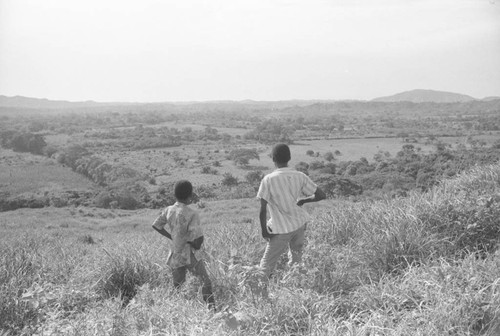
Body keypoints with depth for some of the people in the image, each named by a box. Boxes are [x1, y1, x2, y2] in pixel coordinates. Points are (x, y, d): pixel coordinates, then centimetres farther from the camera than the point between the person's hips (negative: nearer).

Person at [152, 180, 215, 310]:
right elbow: (198, 238, -22)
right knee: (205, 282, -2)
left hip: (175, 255, 6)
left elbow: (156, 225, 10)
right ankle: (211, 307, -13)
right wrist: (197, 246, 0)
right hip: (189, 255, -6)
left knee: (177, 286, 17)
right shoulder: (191, 214, -17)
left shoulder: (169, 210, 1)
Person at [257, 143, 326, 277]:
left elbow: (263, 210, -16)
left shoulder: (268, 180, -16)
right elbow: (321, 195, -2)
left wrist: (264, 230, -2)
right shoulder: (300, 177, -5)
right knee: (296, 261, 20)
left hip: (281, 229, -4)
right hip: (300, 223, 5)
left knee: (266, 266, 6)